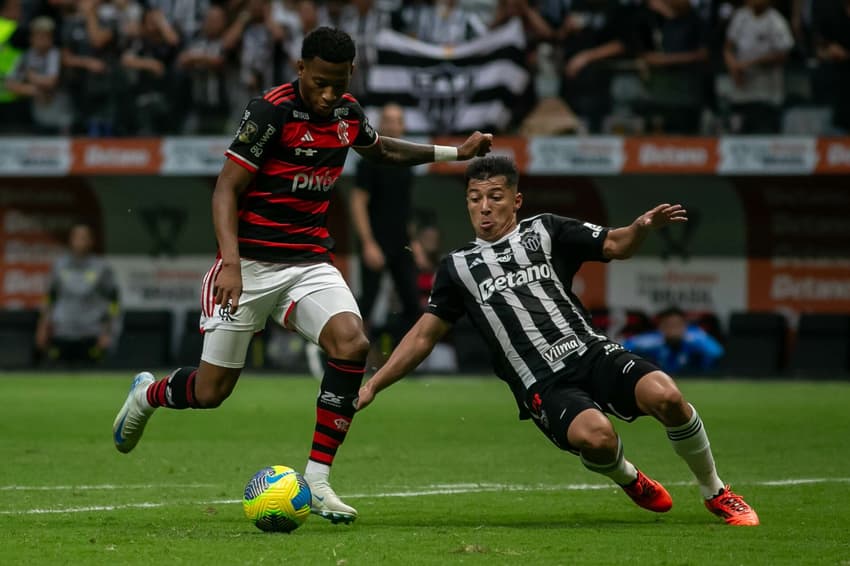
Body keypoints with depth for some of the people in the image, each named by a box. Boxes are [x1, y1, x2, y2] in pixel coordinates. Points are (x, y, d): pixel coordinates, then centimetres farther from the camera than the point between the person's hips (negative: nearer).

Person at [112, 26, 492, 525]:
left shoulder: (348, 113, 4)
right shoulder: (271, 111, -16)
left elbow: (382, 149, 28)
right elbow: (227, 189, -16)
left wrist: (454, 152, 23)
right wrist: (231, 262, -28)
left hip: (310, 263, 5)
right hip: (250, 263, -5)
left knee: (352, 342, -23)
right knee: (211, 391, 0)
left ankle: (317, 480, -15)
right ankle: (147, 394, 38)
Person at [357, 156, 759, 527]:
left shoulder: (545, 231, 14)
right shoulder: (458, 267, 15)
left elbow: (615, 245, 8)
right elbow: (424, 335, 19)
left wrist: (642, 227, -15)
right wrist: (372, 386, 13)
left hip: (591, 353, 1)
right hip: (543, 387, -1)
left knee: (664, 395, -28)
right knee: (595, 435, -34)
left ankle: (715, 493, -4)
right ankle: (629, 480, 3)